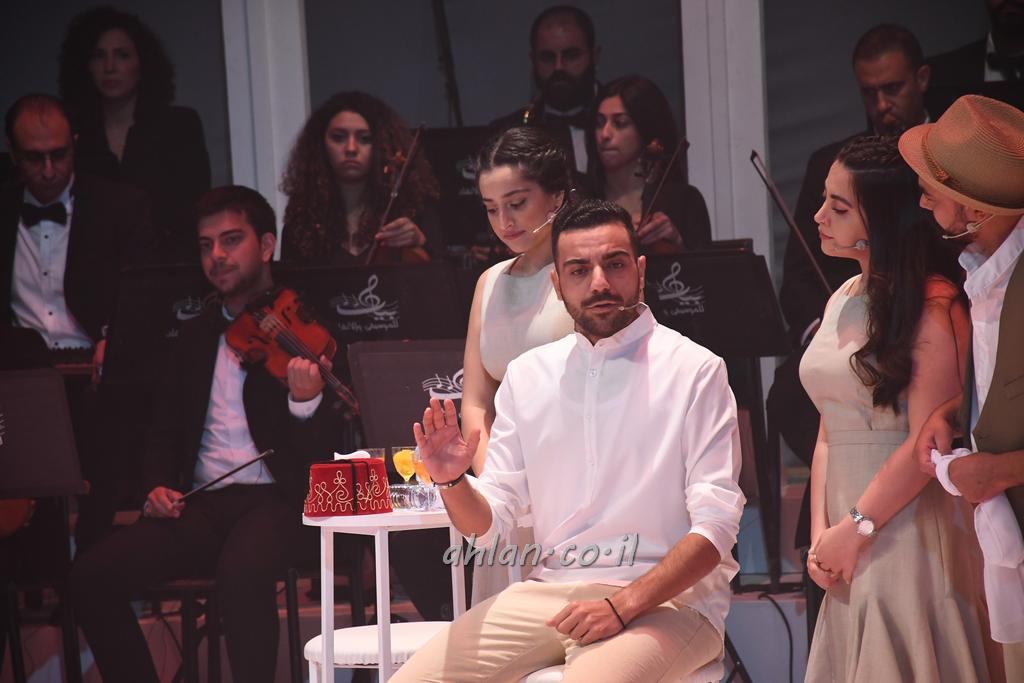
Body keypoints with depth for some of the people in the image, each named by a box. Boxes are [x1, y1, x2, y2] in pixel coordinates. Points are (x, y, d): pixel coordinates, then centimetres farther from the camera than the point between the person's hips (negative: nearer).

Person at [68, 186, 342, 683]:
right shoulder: (197, 336, 20)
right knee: (91, 578, -18)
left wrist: (306, 401, -27)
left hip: (277, 499, -5)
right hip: (200, 506, 5)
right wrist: (159, 485, 5)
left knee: (241, 570, -39)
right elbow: (165, 431, 27)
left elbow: (322, 450, -5)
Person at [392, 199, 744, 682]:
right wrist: (453, 483, -11)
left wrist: (623, 606, -21)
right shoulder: (527, 375, 12)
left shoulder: (696, 370, -3)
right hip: (549, 592, 5)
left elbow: (716, 526, -10)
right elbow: (488, 524, 11)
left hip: (664, 597, -5)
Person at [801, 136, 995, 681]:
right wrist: (821, 534, 2)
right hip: (849, 537, 7)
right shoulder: (841, 302, 12)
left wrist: (855, 530, -13)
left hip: (910, 527, -7)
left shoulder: (933, 304, -11)